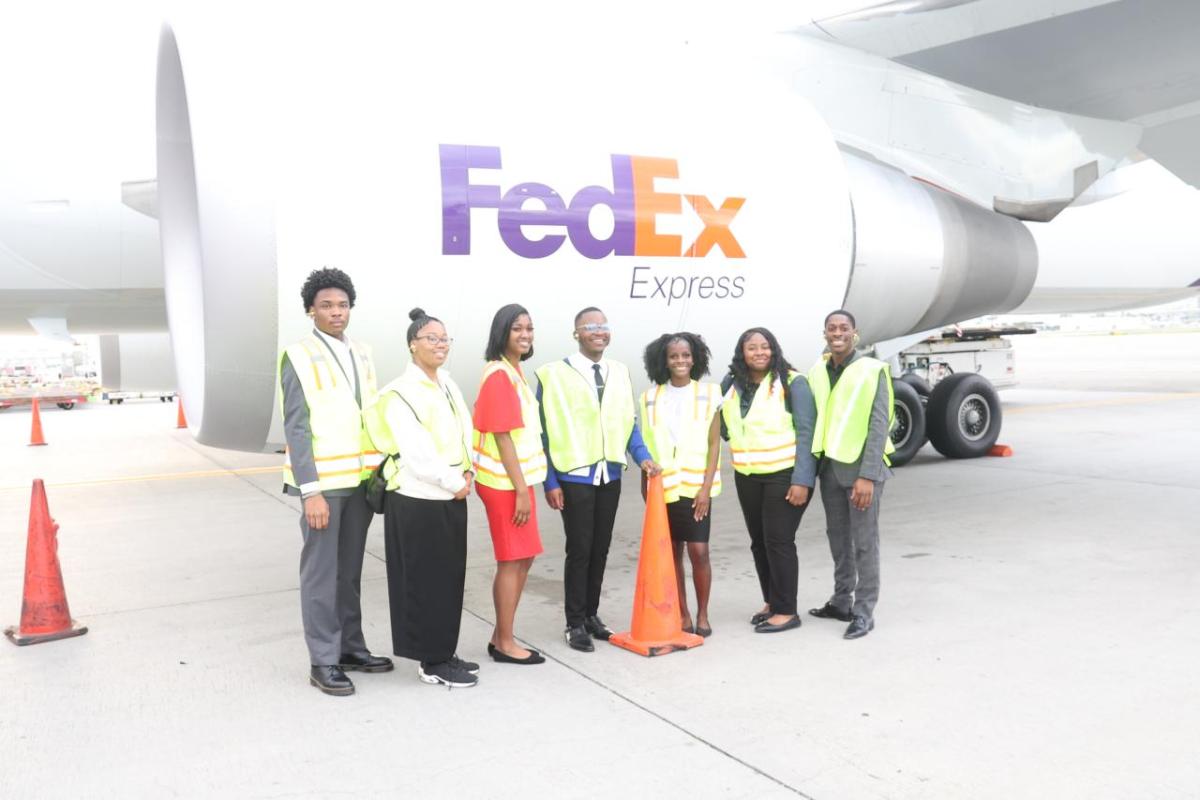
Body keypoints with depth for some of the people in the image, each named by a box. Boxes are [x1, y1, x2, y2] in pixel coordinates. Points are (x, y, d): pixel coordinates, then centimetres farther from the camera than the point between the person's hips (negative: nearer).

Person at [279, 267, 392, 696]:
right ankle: (323, 661, 10)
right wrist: (311, 491, -17)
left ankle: (350, 646, 24)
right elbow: (296, 428, -11)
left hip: (361, 479, 6)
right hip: (324, 482, -5)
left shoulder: (361, 354, 11)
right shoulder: (298, 356, -7)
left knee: (350, 570, 14)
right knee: (321, 573, 1)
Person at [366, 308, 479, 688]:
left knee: (450, 578, 12)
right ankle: (431, 662, 12)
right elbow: (416, 451, -18)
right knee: (424, 581, 2)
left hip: (451, 497, 8)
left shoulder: (449, 387, 12)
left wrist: (467, 473, -3)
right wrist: (454, 481, -12)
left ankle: (443, 654, 24)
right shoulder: (400, 393, -12)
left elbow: (465, 432, 12)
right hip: (418, 499, -8)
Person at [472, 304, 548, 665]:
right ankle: (505, 644, 10)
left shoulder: (514, 373, 13)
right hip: (506, 482, -9)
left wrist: (523, 486, 13)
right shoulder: (499, 375, -15)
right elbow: (502, 436, -19)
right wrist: (521, 490, -19)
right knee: (513, 561, -1)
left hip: (516, 478, 9)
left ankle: (500, 636, 23)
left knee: (522, 558, 13)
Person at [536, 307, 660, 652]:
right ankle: (575, 624, 15)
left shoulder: (620, 372, 7)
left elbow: (628, 422, 12)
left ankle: (591, 614, 28)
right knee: (579, 550, 1)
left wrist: (643, 456, -4)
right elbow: (545, 431, -8)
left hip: (610, 475, 5)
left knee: (601, 549, 13)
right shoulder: (554, 374, -8)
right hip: (574, 477, -5)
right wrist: (550, 482, -10)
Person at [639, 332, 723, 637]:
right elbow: (646, 445, 7)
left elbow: (714, 444, -1)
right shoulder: (650, 398, 5)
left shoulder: (708, 393, 0)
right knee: (671, 552, 6)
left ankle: (702, 614, 9)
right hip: (662, 486, 2)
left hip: (695, 485, -2)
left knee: (699, 550, -6)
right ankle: (682, 615, 17)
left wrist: (706, 486, -9)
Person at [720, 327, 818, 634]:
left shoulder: (792, 383, -9)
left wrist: (802, 480, -18)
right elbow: (722, 424, 20)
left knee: (778, 541, -5)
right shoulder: (731, 384, 6)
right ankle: (771, 602, 27)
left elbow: (806, 433, -12)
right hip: (746, 476, 6)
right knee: (758, 541, 12)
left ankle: (786, 611, 6)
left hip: (784, 475, -5)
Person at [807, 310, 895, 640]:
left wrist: (866, 476, -18)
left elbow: (880, 426, -13)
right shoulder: (818, 372, 6)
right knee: (837, 538, 16)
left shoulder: (872, 371, -9)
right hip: (829, 466, 5)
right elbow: (814, 422, 9)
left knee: (864, 542, 0)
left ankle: (863, 612, 9)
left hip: (860, 467, -5)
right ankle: (841, 601, 29)